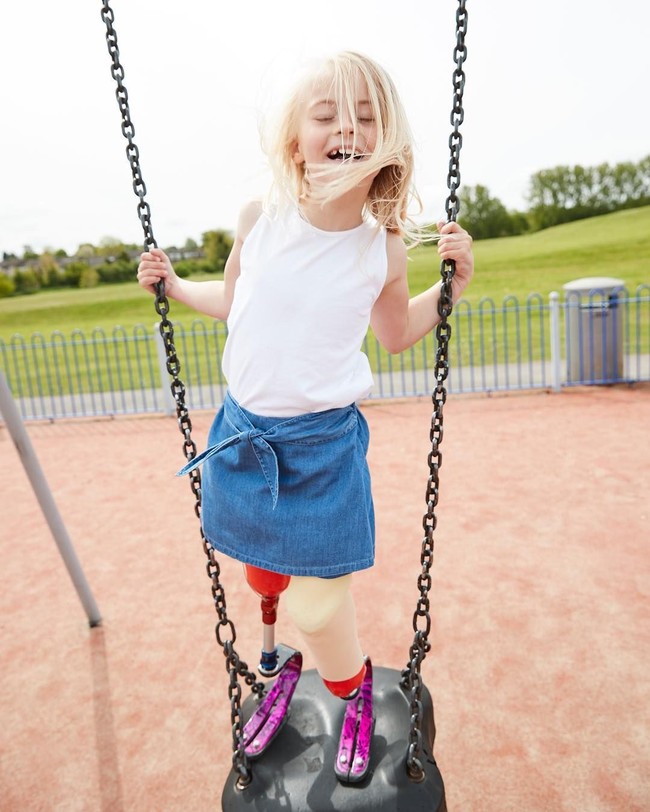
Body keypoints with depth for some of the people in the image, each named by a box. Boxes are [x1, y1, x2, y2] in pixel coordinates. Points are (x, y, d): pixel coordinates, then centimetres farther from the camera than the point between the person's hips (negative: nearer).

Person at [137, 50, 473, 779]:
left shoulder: (384, 249, -9)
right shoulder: (259, 220, -5)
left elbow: (396, 335, 8)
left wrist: (451, 286, -4)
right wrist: (172, 286, 6)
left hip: (323, 443, -3)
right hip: (244, 429, 3)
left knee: (318, 603, 2)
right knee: (261, 566, 21)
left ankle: (358, 707, 36)